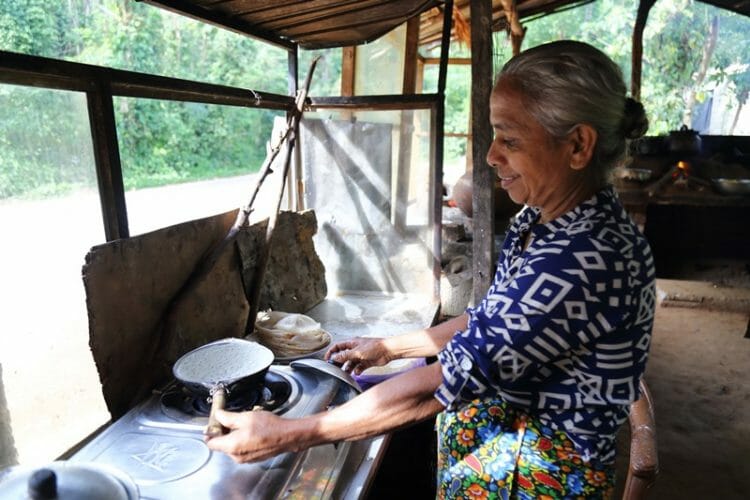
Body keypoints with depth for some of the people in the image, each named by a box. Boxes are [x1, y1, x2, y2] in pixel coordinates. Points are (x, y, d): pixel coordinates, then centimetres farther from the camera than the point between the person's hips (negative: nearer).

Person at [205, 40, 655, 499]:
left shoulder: (587, 262, -32)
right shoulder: (544, 218, -3)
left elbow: (441, 386, -30)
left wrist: (287, 435, -23)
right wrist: (390, 348, 10)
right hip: (502, 427, 7)